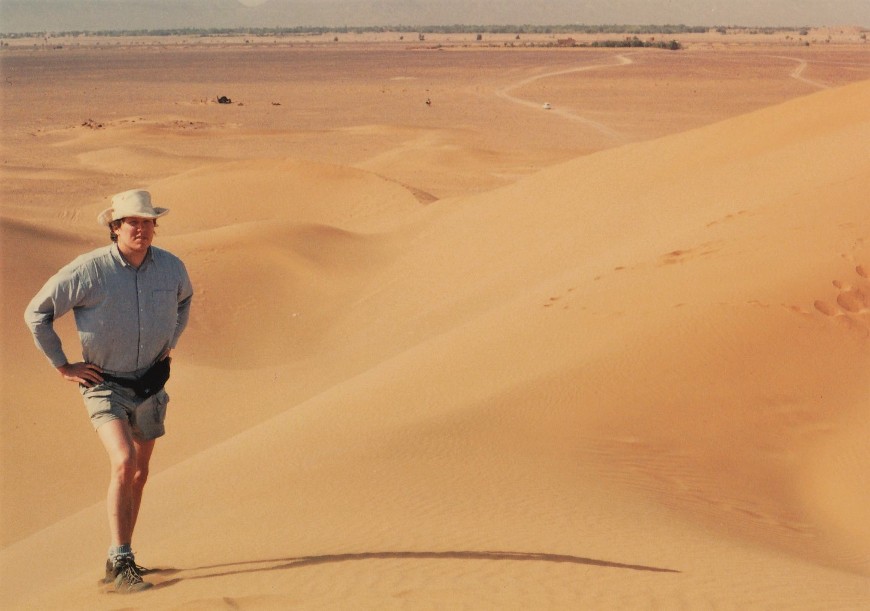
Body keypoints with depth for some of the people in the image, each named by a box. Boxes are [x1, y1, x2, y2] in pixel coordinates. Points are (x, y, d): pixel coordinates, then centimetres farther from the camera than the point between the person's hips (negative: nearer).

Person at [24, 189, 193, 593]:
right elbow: (36, 313, -8)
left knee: (138, 474, 12)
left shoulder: (171, 267, -4)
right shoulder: (88, 271, -18)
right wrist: (62, 366, -6)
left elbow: (183, 300, 22)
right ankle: (121, 562, -17)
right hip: (104, 384, -5)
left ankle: (120, 560, 27)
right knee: (124, 463, -23)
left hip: (150, 384, 5)